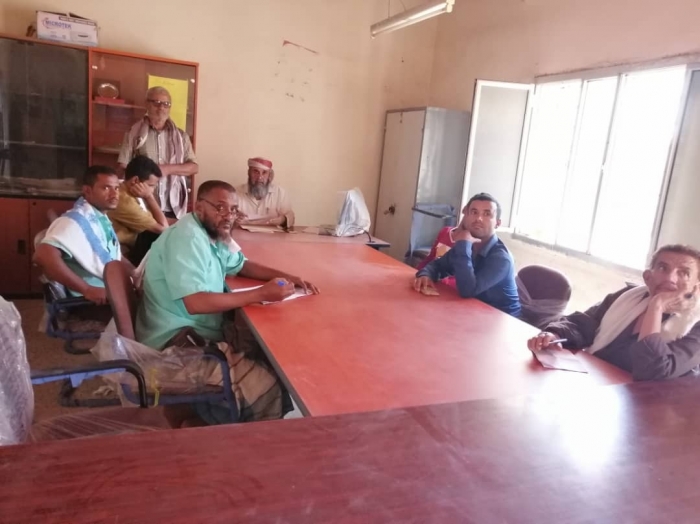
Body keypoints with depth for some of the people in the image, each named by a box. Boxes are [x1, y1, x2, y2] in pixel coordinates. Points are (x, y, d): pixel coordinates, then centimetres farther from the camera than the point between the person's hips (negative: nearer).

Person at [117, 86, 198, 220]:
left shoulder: (181, 136, 11)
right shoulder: (134, 133, 5)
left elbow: (194, 167, 6)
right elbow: (123, 167, 2)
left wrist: (168, 169, -8)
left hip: (173, 208, 2)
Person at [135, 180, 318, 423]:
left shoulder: (215, 235, 8)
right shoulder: (187, 237, -20)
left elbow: (242, 265, 24)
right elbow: (195, 303, -29)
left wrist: (286, 277, 7)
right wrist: (262, 294, -25)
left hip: (200, 334, 10)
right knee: (268, 386, -17)